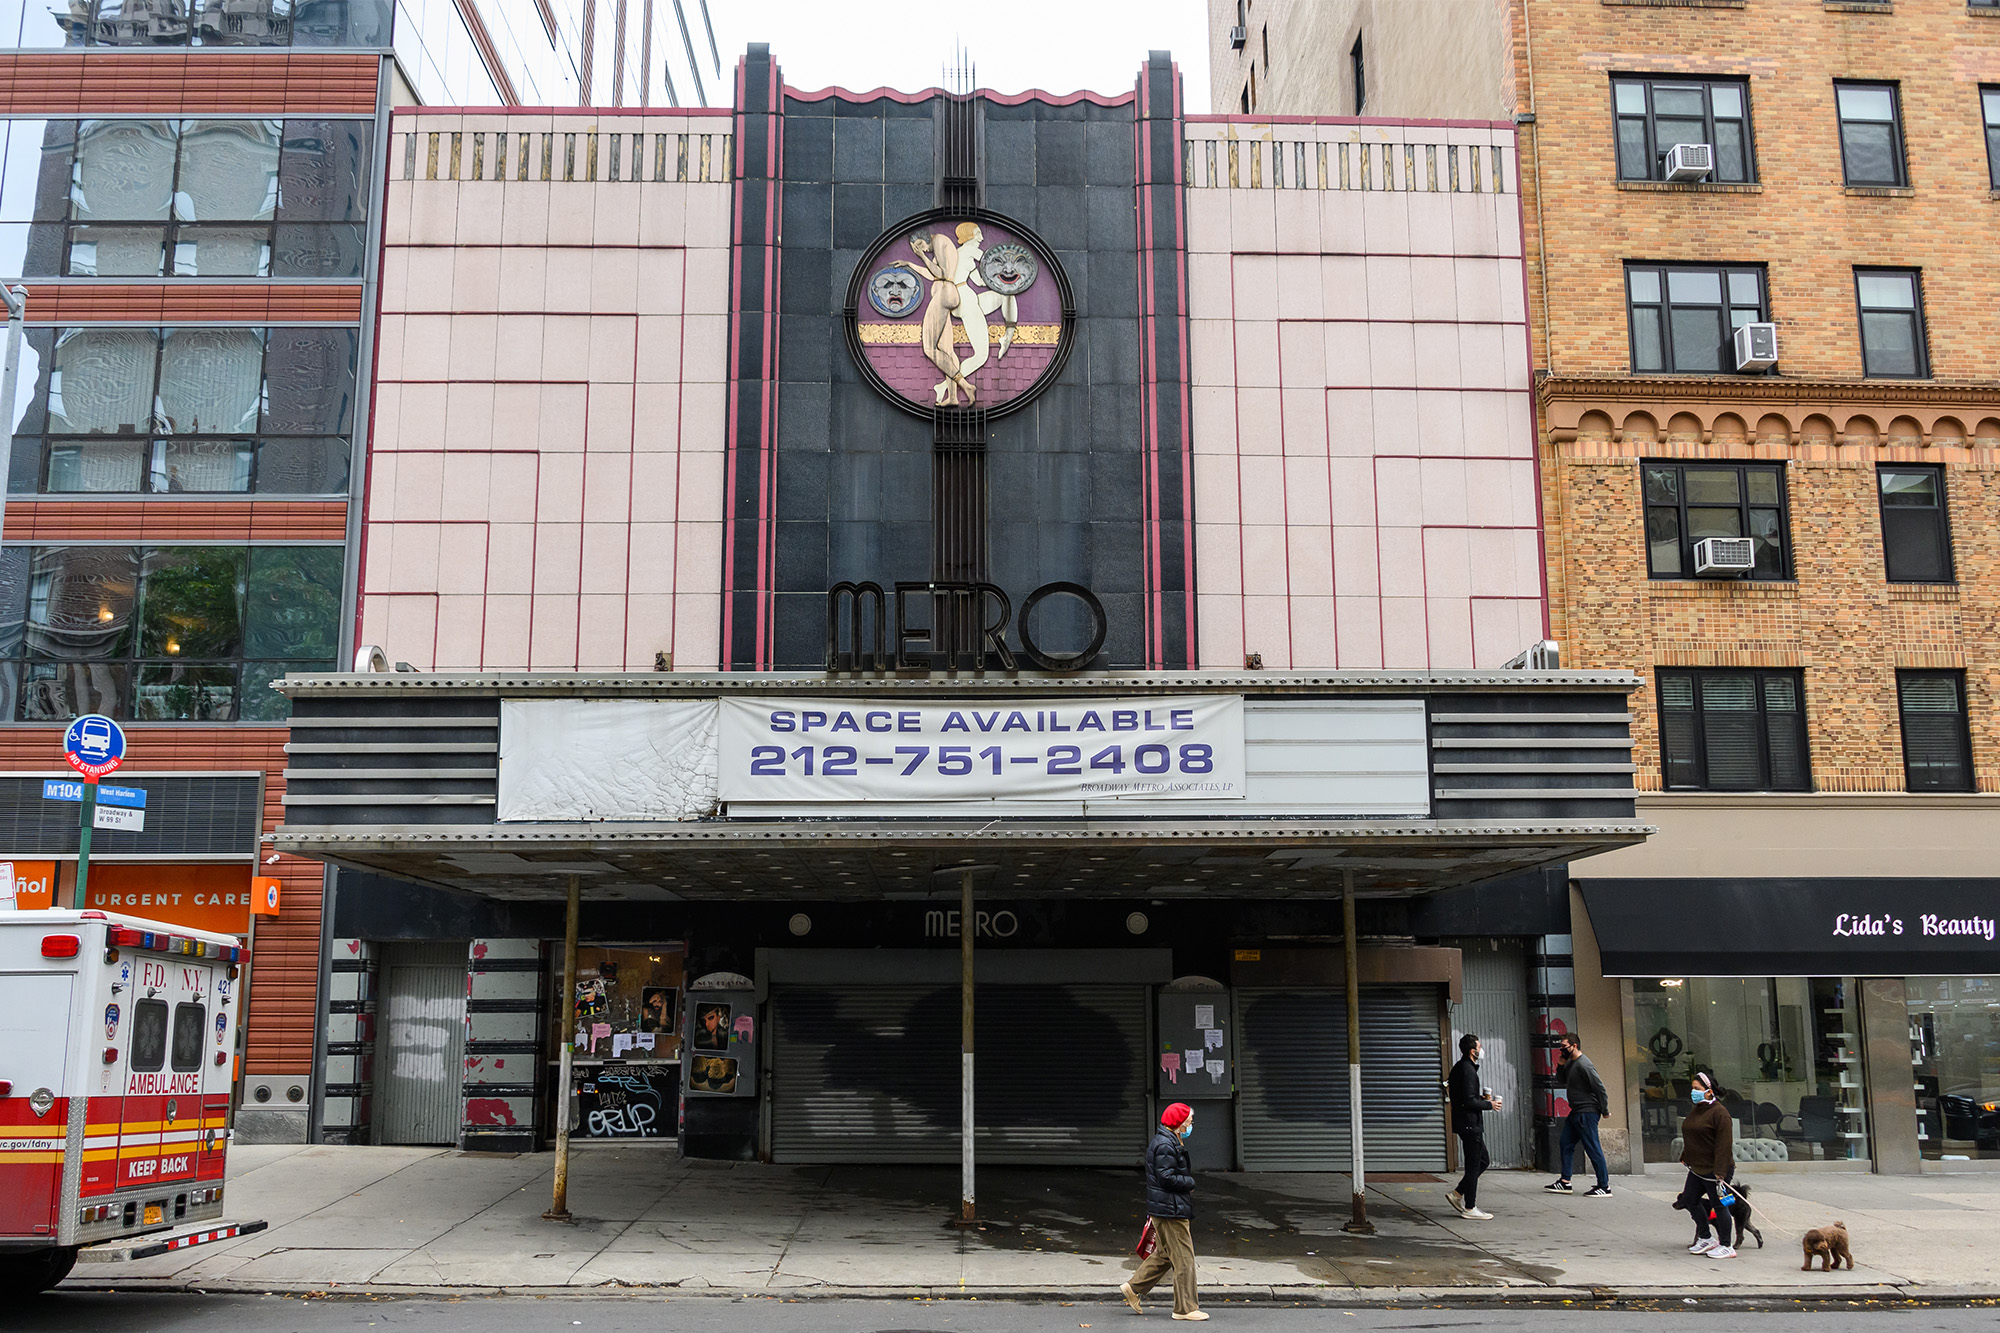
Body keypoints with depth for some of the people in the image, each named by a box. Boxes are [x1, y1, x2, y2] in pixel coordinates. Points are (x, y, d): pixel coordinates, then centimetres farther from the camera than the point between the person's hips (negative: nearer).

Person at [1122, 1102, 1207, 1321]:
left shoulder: (1172, 1142, 17)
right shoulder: (1165, 1145, -17)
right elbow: (1166, 1178, -23)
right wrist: (1191, 1182, -11)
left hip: (1169, 1210, 11)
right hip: (1171, 1211, -11)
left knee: (1166, 1254, 17)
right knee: (1183, 1258, -5)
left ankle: (1133, 1288, 22)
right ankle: (1184, 1308, 1)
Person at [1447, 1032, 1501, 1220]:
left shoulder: (1459, 1067, 15)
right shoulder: (1467, 1070, -18)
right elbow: (1469, 1102, -22)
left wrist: (1481, 1098, 12)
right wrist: (1489, 1105, -10)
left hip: (1467, 1123, 10)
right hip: (1470, 1123, -10)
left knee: (1483, 1161, 17)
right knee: (1473, 1165, -2)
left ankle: (1458, 1194, 17)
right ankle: (1470, 1208, 5)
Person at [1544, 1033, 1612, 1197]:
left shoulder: (1584, 1065, -19)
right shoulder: (1570, 1063, 10)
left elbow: (1600, 1088, -18)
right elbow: (1563, 1081, 20)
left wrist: (1604, 1111, -12)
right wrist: (1560, 1066, 3)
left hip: (1587, 1113, -10)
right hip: (1576, 1112, 10)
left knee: (1593, 1148, -6)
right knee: (1566, 1144, 12)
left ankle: (1604, 1186, -1)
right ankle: (1565, 1182, 18)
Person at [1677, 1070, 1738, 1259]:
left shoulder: (1719, 1112, -17)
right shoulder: (1696, 1111, 12)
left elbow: (1724, 1143, -21)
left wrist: (1720, 1171, -24)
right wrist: (1685, 1157, 22)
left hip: (1714, 1170, -10)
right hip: (1697, 1168, 10)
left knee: (1718, 1205, -1)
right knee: (1689, 1199, 11)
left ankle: (1726, 1246, 10)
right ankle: (1706, 1239, 24)